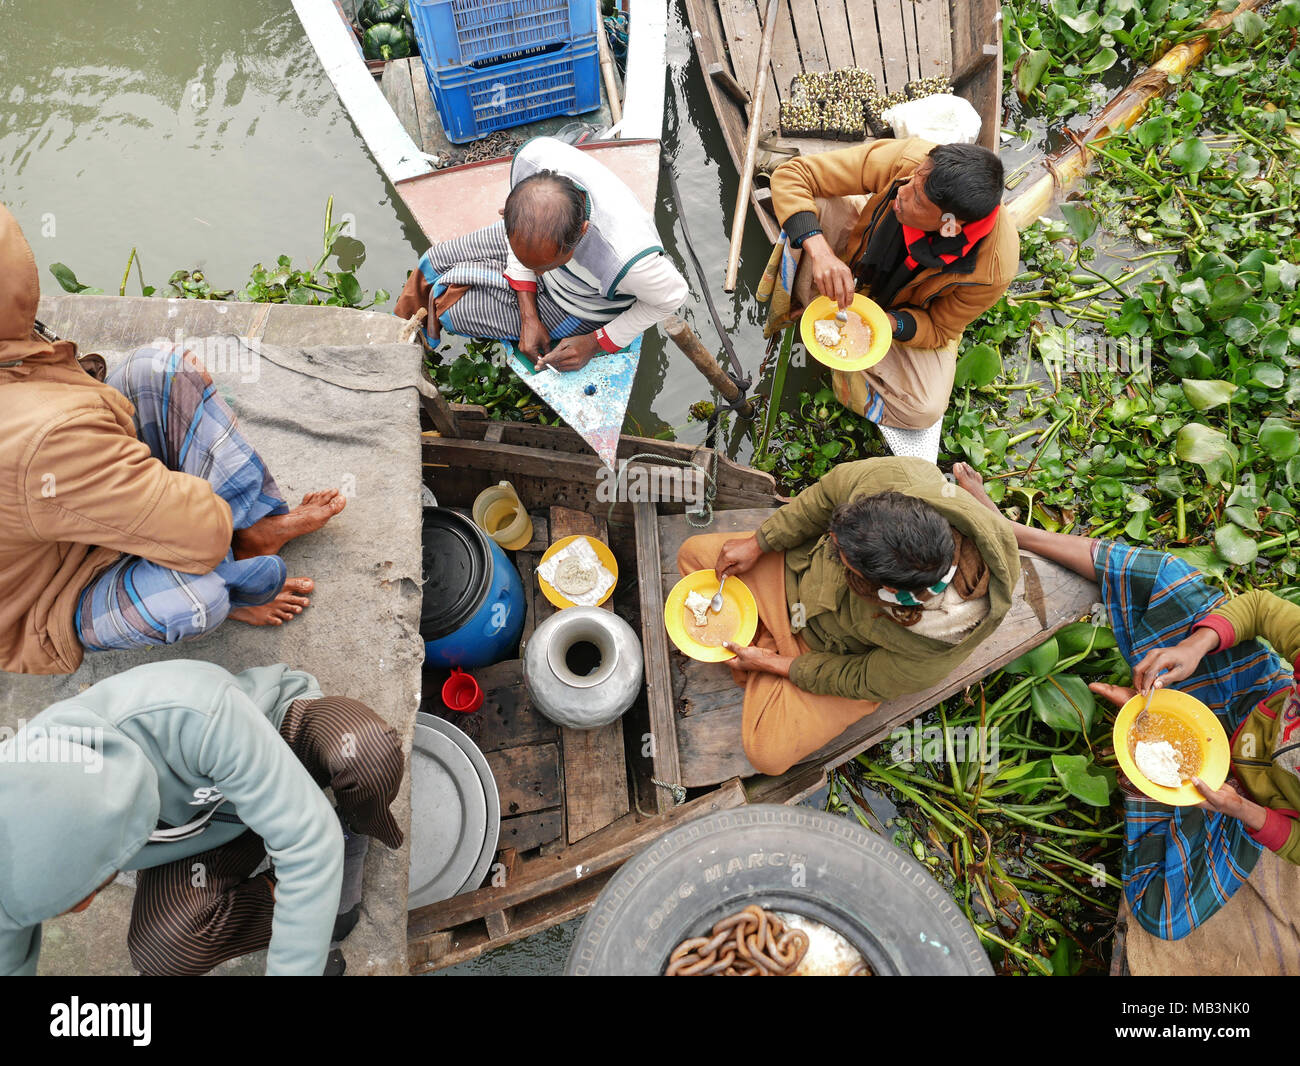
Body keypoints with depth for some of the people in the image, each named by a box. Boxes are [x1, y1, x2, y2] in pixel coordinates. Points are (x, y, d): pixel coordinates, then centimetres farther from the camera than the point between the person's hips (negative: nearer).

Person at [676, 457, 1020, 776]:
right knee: (693, 553, 1)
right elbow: (827, 492, -15)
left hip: (834, 656, -3)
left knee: (768, 754, -8)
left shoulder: (930, 655, -40)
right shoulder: (898, 477, -38)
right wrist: (757, 543, -11)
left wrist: (773, 664, -11)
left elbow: (860, 681, -20)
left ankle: (769, 662, 16)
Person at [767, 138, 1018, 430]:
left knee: (924, 410, -25)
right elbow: (790, 175, -30)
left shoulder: (994, 268, -34)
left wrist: (889, 323, -39)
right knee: (812, 205, -29)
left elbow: (940, 330, -17)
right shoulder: (907, 160, -35)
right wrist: (820, 250, -47)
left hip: (911, 309, -1)